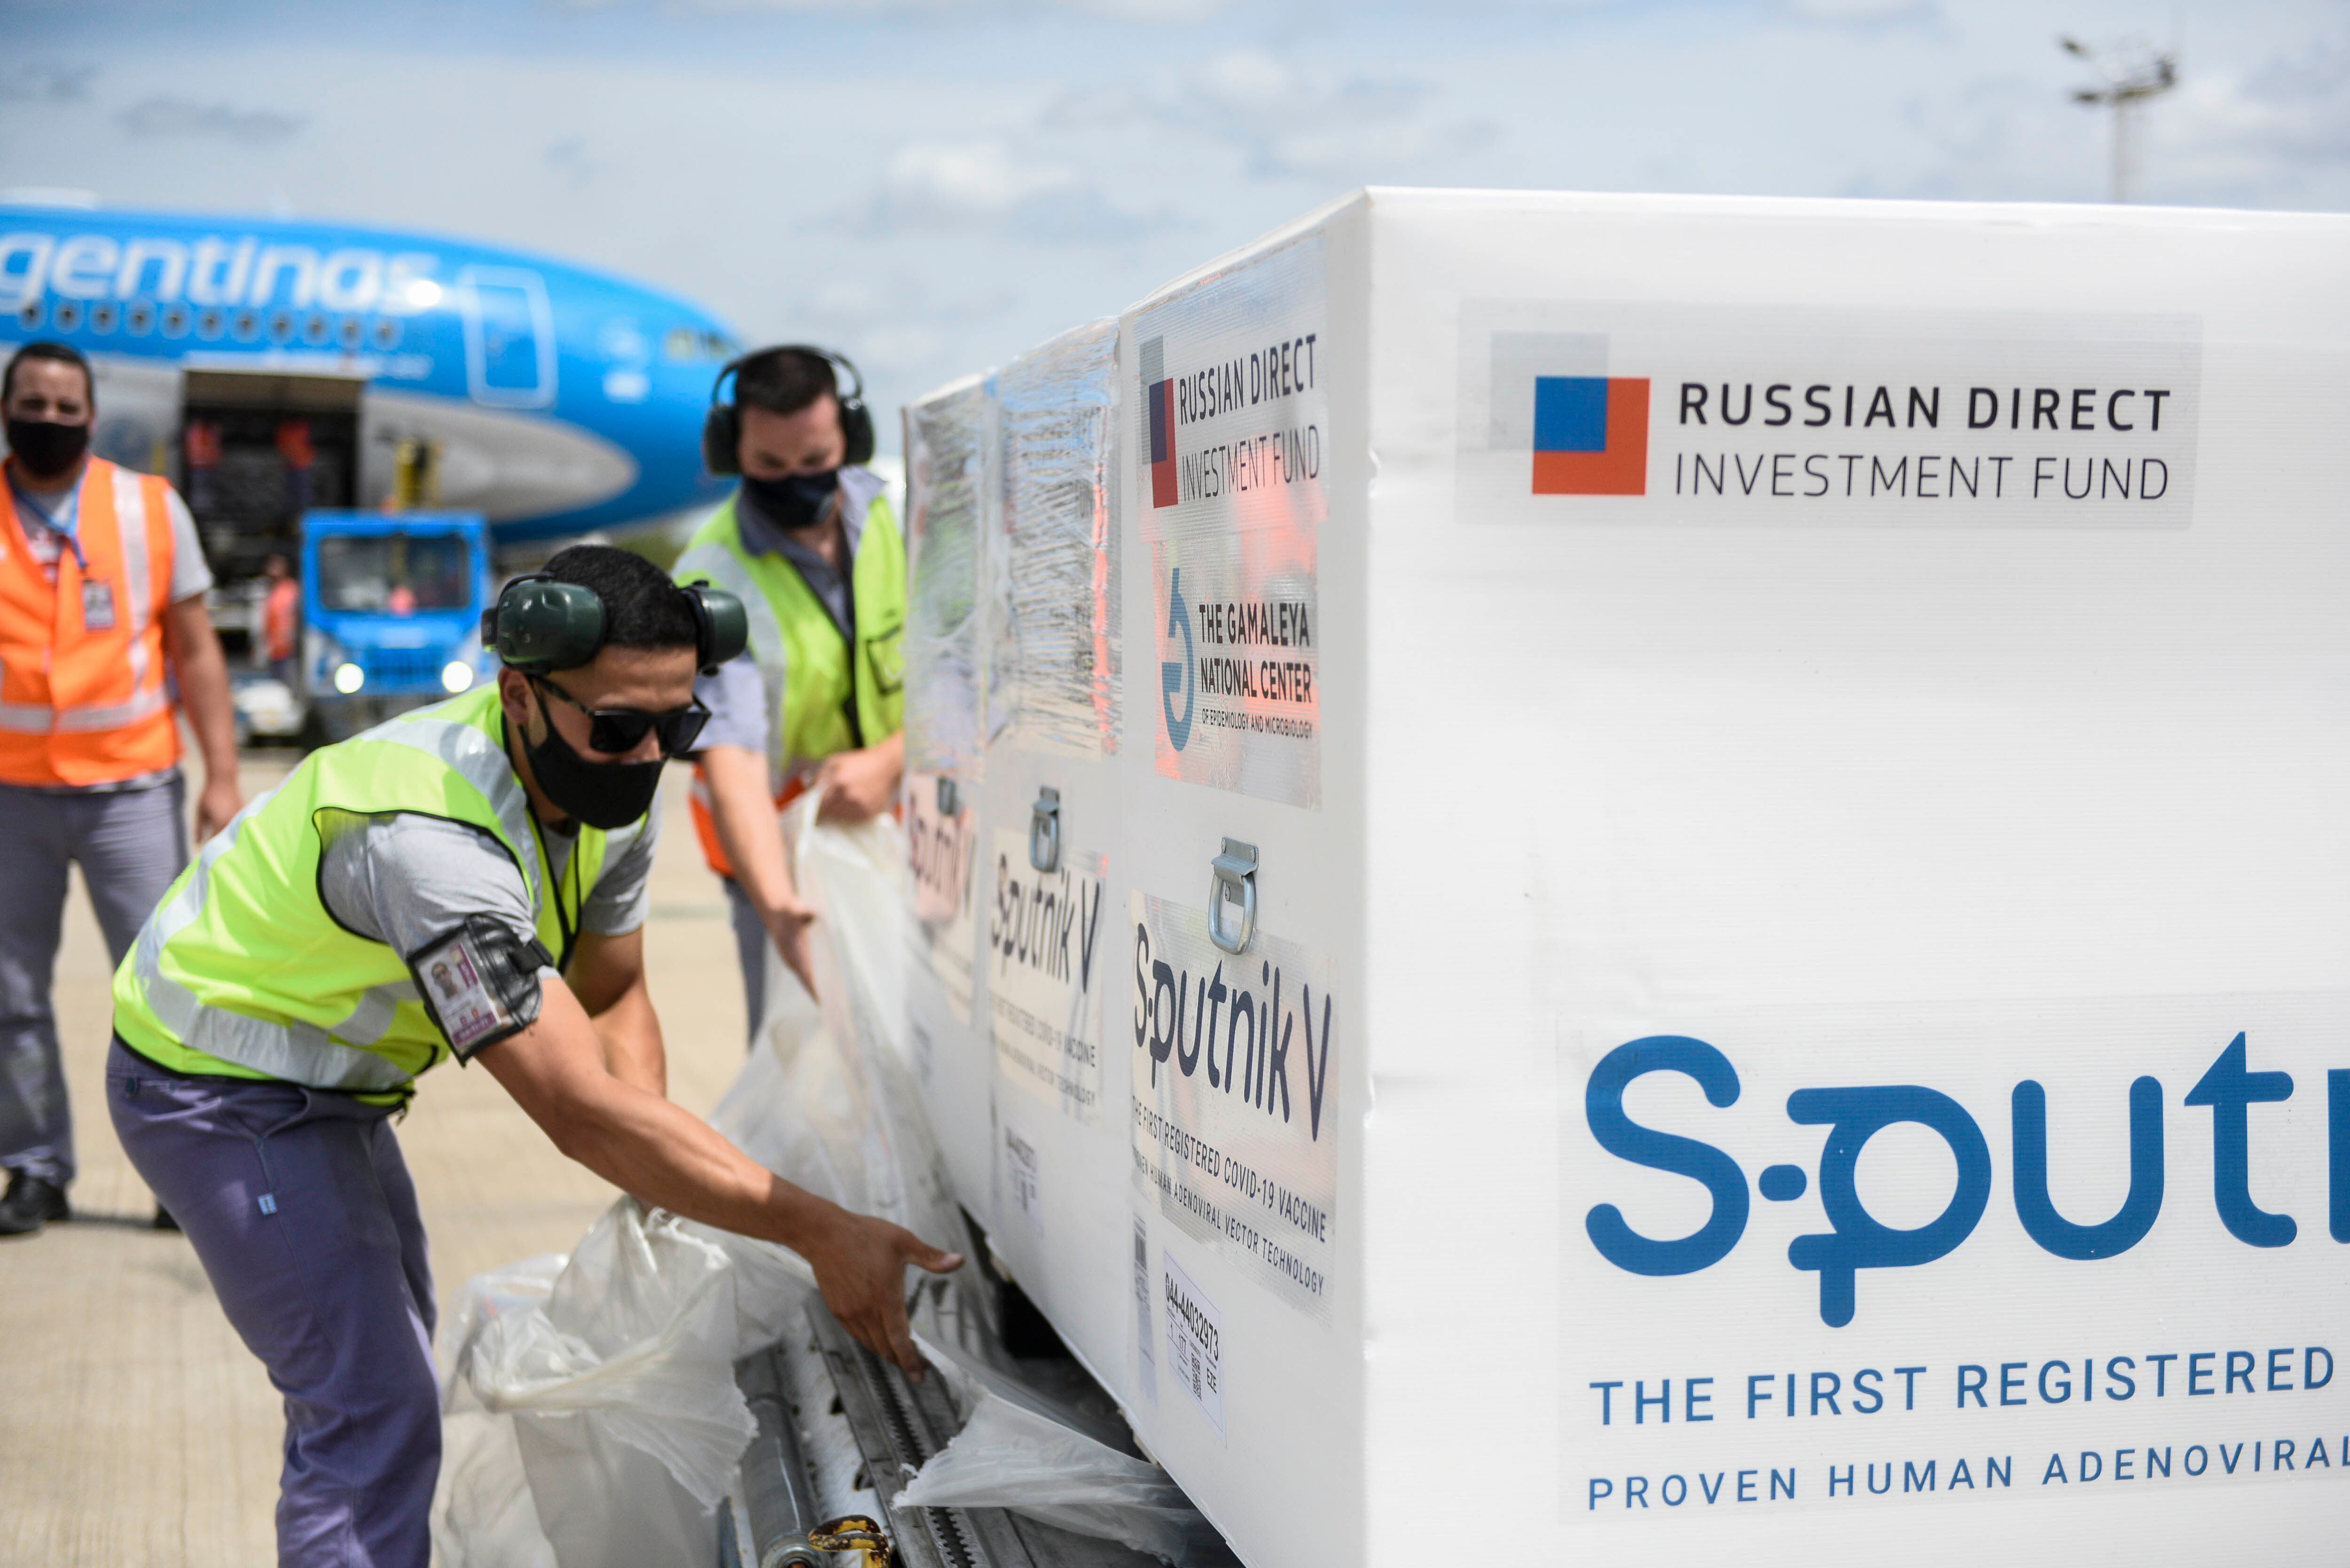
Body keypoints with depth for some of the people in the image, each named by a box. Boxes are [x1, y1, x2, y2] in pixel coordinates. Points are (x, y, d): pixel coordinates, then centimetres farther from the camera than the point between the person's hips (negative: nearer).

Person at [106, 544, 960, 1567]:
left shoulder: (610, 788, -11)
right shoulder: (432, 838, -39)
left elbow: (614, 999, 2)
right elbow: (580, 1111, -41)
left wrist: (654, 1177, -18)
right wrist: (820, 1233, -42)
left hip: (326, 1086, 9)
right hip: (220, 1093, -9)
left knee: (387, 1353, 24)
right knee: (374, 1414, -14)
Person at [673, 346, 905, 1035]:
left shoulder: (885, 509, -7)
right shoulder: (712, 584, -21)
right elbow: (731, 762, -32)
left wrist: (890, 760, -24)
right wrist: (780, 911, -47)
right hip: (783, 843, -3)